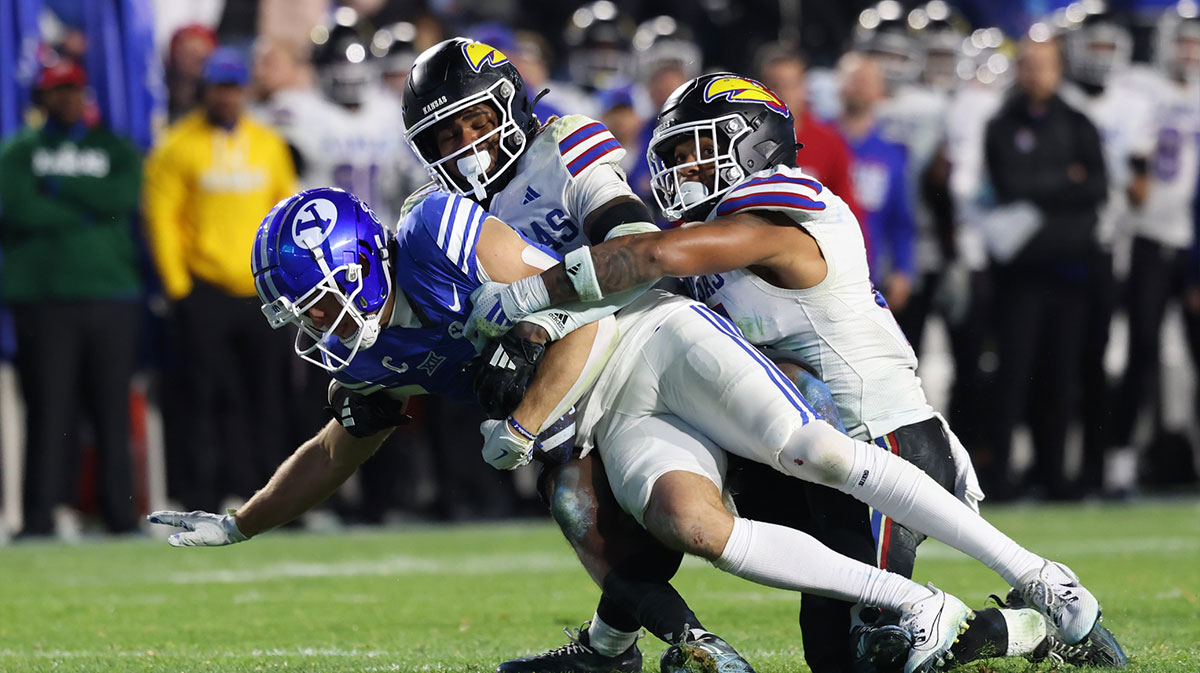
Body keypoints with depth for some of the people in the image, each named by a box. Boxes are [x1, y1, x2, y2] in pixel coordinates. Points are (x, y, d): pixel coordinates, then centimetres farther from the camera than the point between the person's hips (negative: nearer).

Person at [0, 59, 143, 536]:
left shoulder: (117, 151, 16)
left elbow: (123, 199, -3)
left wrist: (60, 187, -4)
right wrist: (86, 212, -5)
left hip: (110, 293, 2)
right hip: (42, 295, -2)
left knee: (112, 407, 0)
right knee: (47, 408, -7)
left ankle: (121, 514, 3)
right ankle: (40, 514, -5)